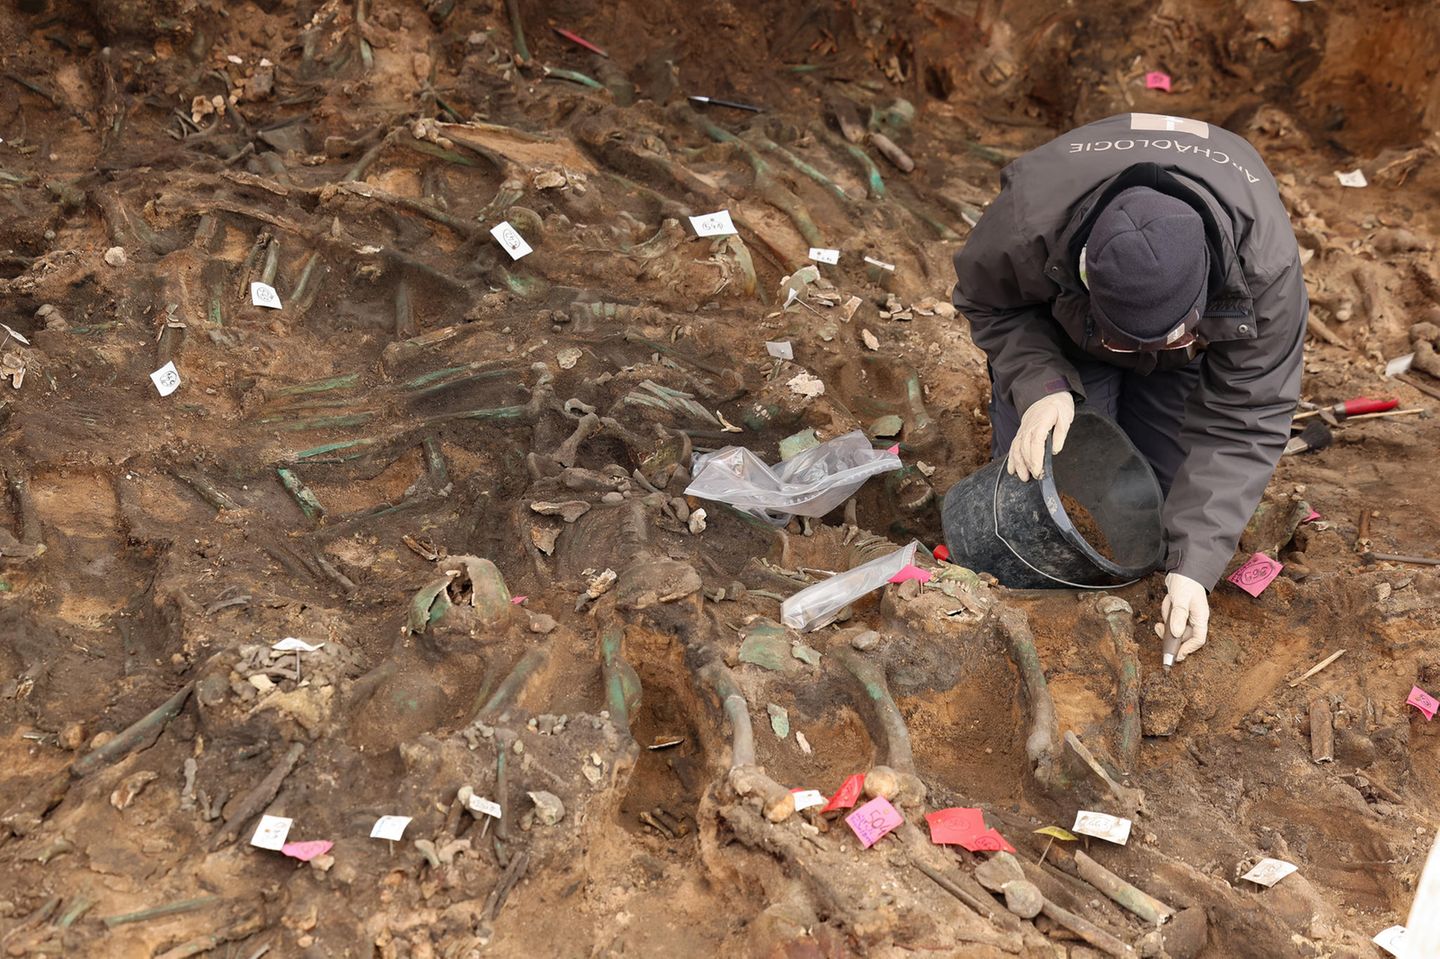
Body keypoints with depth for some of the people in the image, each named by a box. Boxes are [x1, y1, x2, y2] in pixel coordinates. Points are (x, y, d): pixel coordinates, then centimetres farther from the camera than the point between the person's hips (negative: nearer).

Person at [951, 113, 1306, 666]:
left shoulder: (1266, 263, -41)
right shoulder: (1029, 218, -43)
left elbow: (1245, 421, -32)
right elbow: (988, 303, -19)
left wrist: (1195, 565, -39)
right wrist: (1039, 384, -37)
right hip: (1060, 327, 0)